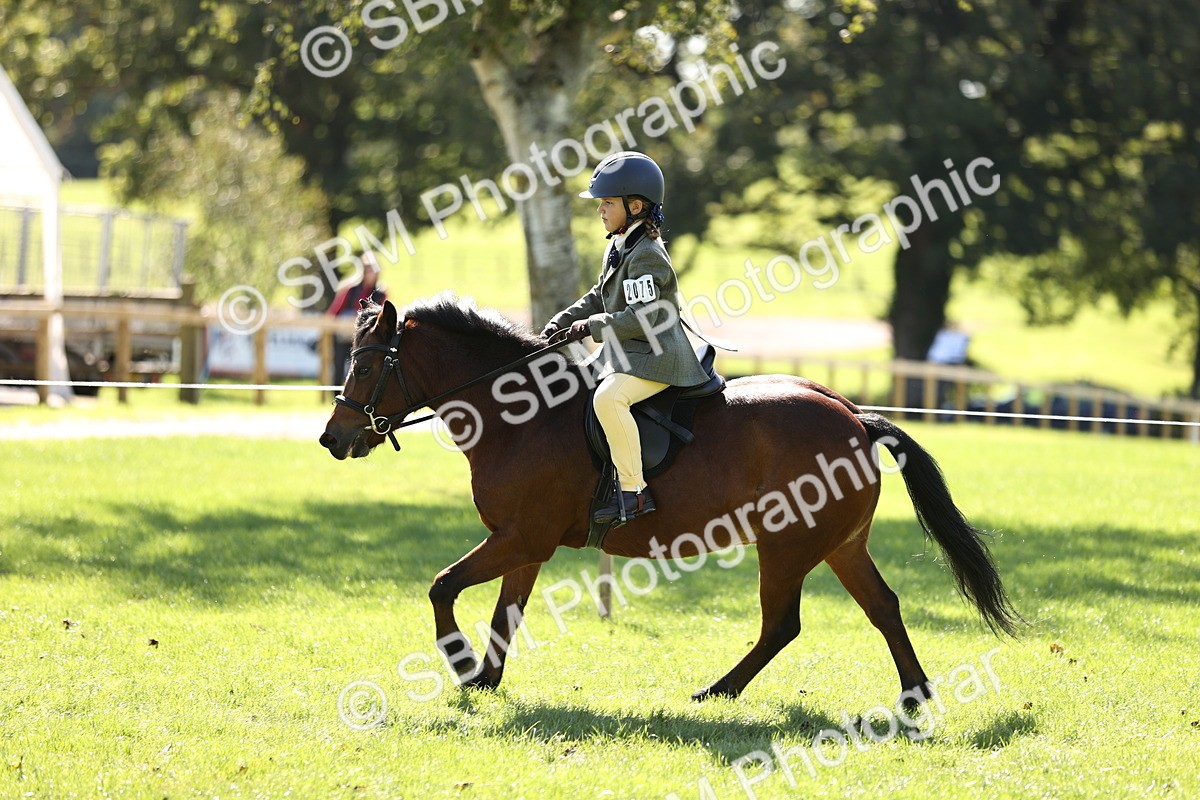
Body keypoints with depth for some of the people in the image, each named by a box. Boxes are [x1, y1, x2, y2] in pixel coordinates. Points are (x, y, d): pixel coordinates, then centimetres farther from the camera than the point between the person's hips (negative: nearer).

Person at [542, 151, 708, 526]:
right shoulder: (617, 248, 14)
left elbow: (642, 318, -26)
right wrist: (562, 321, 11)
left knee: (608, 397, -35)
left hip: (655, 358, -11)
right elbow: (599, 297, 25)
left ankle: (634, 492, -31)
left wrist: (591, 326, -19)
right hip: (624, 354, 11)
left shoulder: (646, 256, -19)